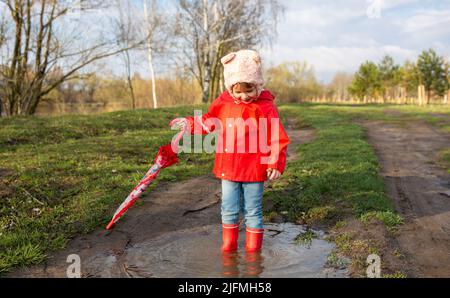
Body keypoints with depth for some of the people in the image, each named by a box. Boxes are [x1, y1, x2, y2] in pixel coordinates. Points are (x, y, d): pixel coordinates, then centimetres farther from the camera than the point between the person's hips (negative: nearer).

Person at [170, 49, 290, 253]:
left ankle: (253, 249, 24)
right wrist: (189, 123, 8)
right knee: (228, 209, 12)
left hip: (254, 170, -4)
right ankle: (228, 246, 28)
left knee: (252, 211, 8)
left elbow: (278, 138, -10)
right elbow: (208, 122, 18)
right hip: (228, 168, 4)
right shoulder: (223, 103, 1)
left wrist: (276, 164, -16)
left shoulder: (266, 107, -11)